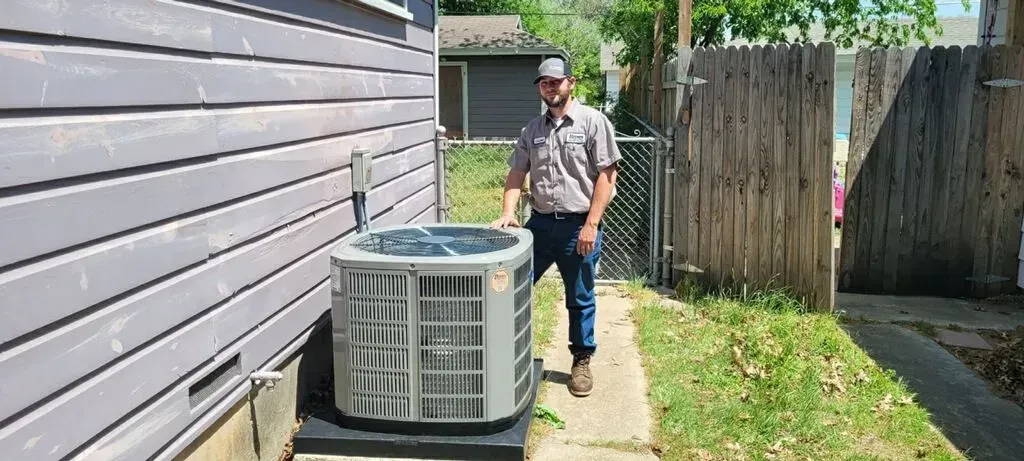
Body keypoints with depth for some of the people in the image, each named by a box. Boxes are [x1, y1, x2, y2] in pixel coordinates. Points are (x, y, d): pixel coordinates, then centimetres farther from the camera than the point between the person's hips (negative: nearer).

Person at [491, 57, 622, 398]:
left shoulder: (593, 121, -5)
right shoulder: (532, 129, 10)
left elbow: (607, 175, -9)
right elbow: (516, 174, 10)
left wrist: (591, 225, -15)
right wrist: (507, 213, -6)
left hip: (579, 226, -4)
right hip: (540, 223, 4)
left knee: (580, 300, 8)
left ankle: (582, 362, 24)